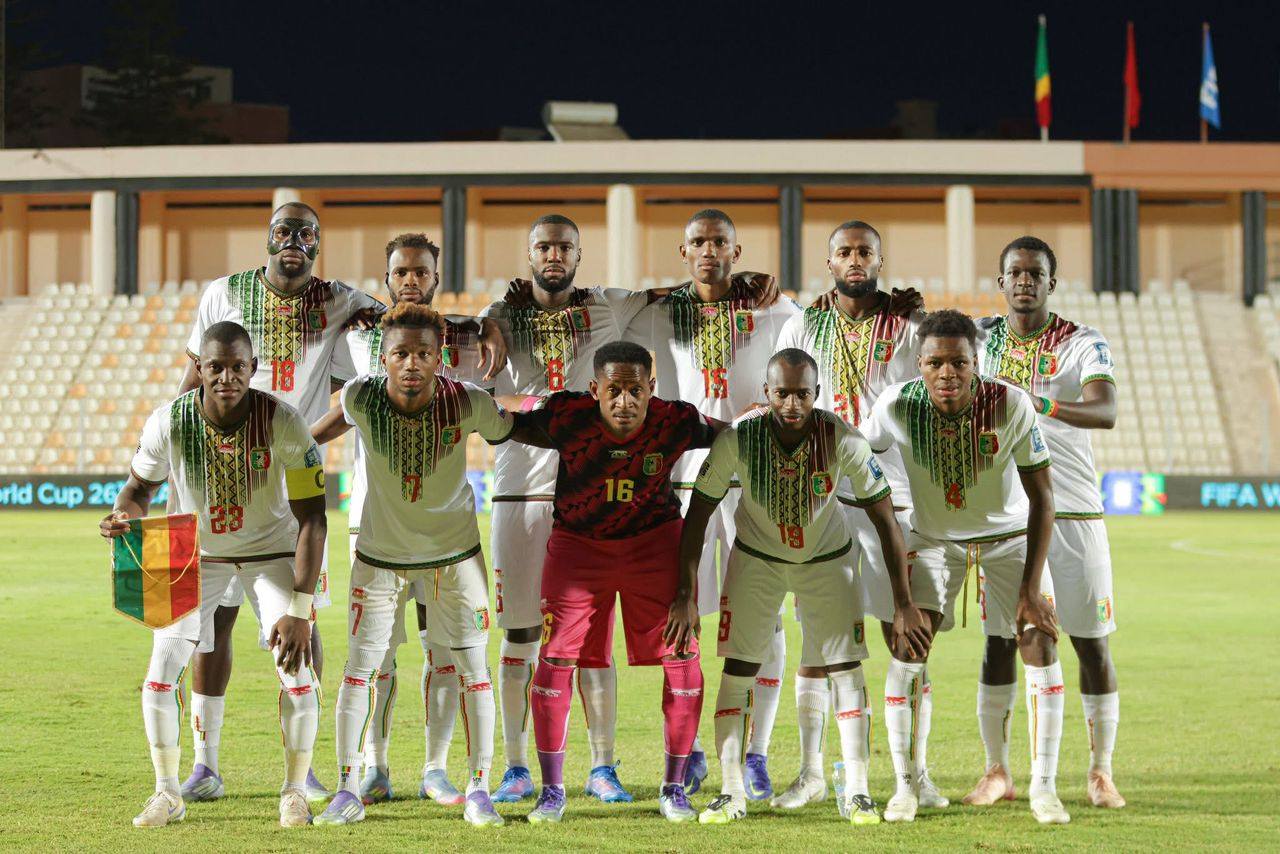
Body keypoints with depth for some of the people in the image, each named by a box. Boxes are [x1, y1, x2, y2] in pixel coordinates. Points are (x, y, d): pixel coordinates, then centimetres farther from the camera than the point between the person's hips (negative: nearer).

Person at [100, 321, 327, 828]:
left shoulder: (283, 421, -27)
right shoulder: (170, 422, -23)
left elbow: (312, 518, -24)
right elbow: (141, 485, -3)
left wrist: (300, 607, -29)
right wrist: (124, 514, -28)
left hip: (272, 551, -1)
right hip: (197, 551, 1)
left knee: (296, 668, -15)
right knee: (161, 674, -10)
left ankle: (295, 791, 7)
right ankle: (168, 794, 10)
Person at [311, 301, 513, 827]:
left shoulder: (468, 404, -25)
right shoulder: (361, 398, -21)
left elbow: (511, 432, -5)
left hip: (455, 550, 0)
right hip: (380, 550, 1)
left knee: (473, 668, 1)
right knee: (358, 668, 0)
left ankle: (478, 790, 14)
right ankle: (348, 791, 12)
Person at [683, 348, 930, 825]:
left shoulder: (843, 441, -28)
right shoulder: (738, 438, -27)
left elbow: (885, 520, -19)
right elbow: (698, 514, -15)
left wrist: (904, 605, -20)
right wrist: (686, 594, -19)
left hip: (827, 558, 0)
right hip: (756, 557, 0)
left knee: (847, 668, -6)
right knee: (737, 669, -4)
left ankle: (858, 793, 2)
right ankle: (731, 794, 4)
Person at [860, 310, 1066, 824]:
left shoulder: (1011, 406, -27)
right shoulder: (897, 406, -24)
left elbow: (1041, 498, -18)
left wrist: (1030, 587, -23)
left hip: (1009, 536, 0)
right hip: (932, 538, 0)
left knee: (1039, 644, -11)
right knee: (907, 649, -13)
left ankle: (1043, 787, 3)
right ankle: (906, 785, 2)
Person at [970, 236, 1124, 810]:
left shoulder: (1083, 344, -4)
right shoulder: (980, 338, 7)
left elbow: (1106, 412, -21)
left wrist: (1044, 405, -40)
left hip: (1072, 512, -2)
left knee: (1091, 643, 0)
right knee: (1000, 640, 0)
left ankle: (1101, 774, 9)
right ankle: (997, 773, 7)